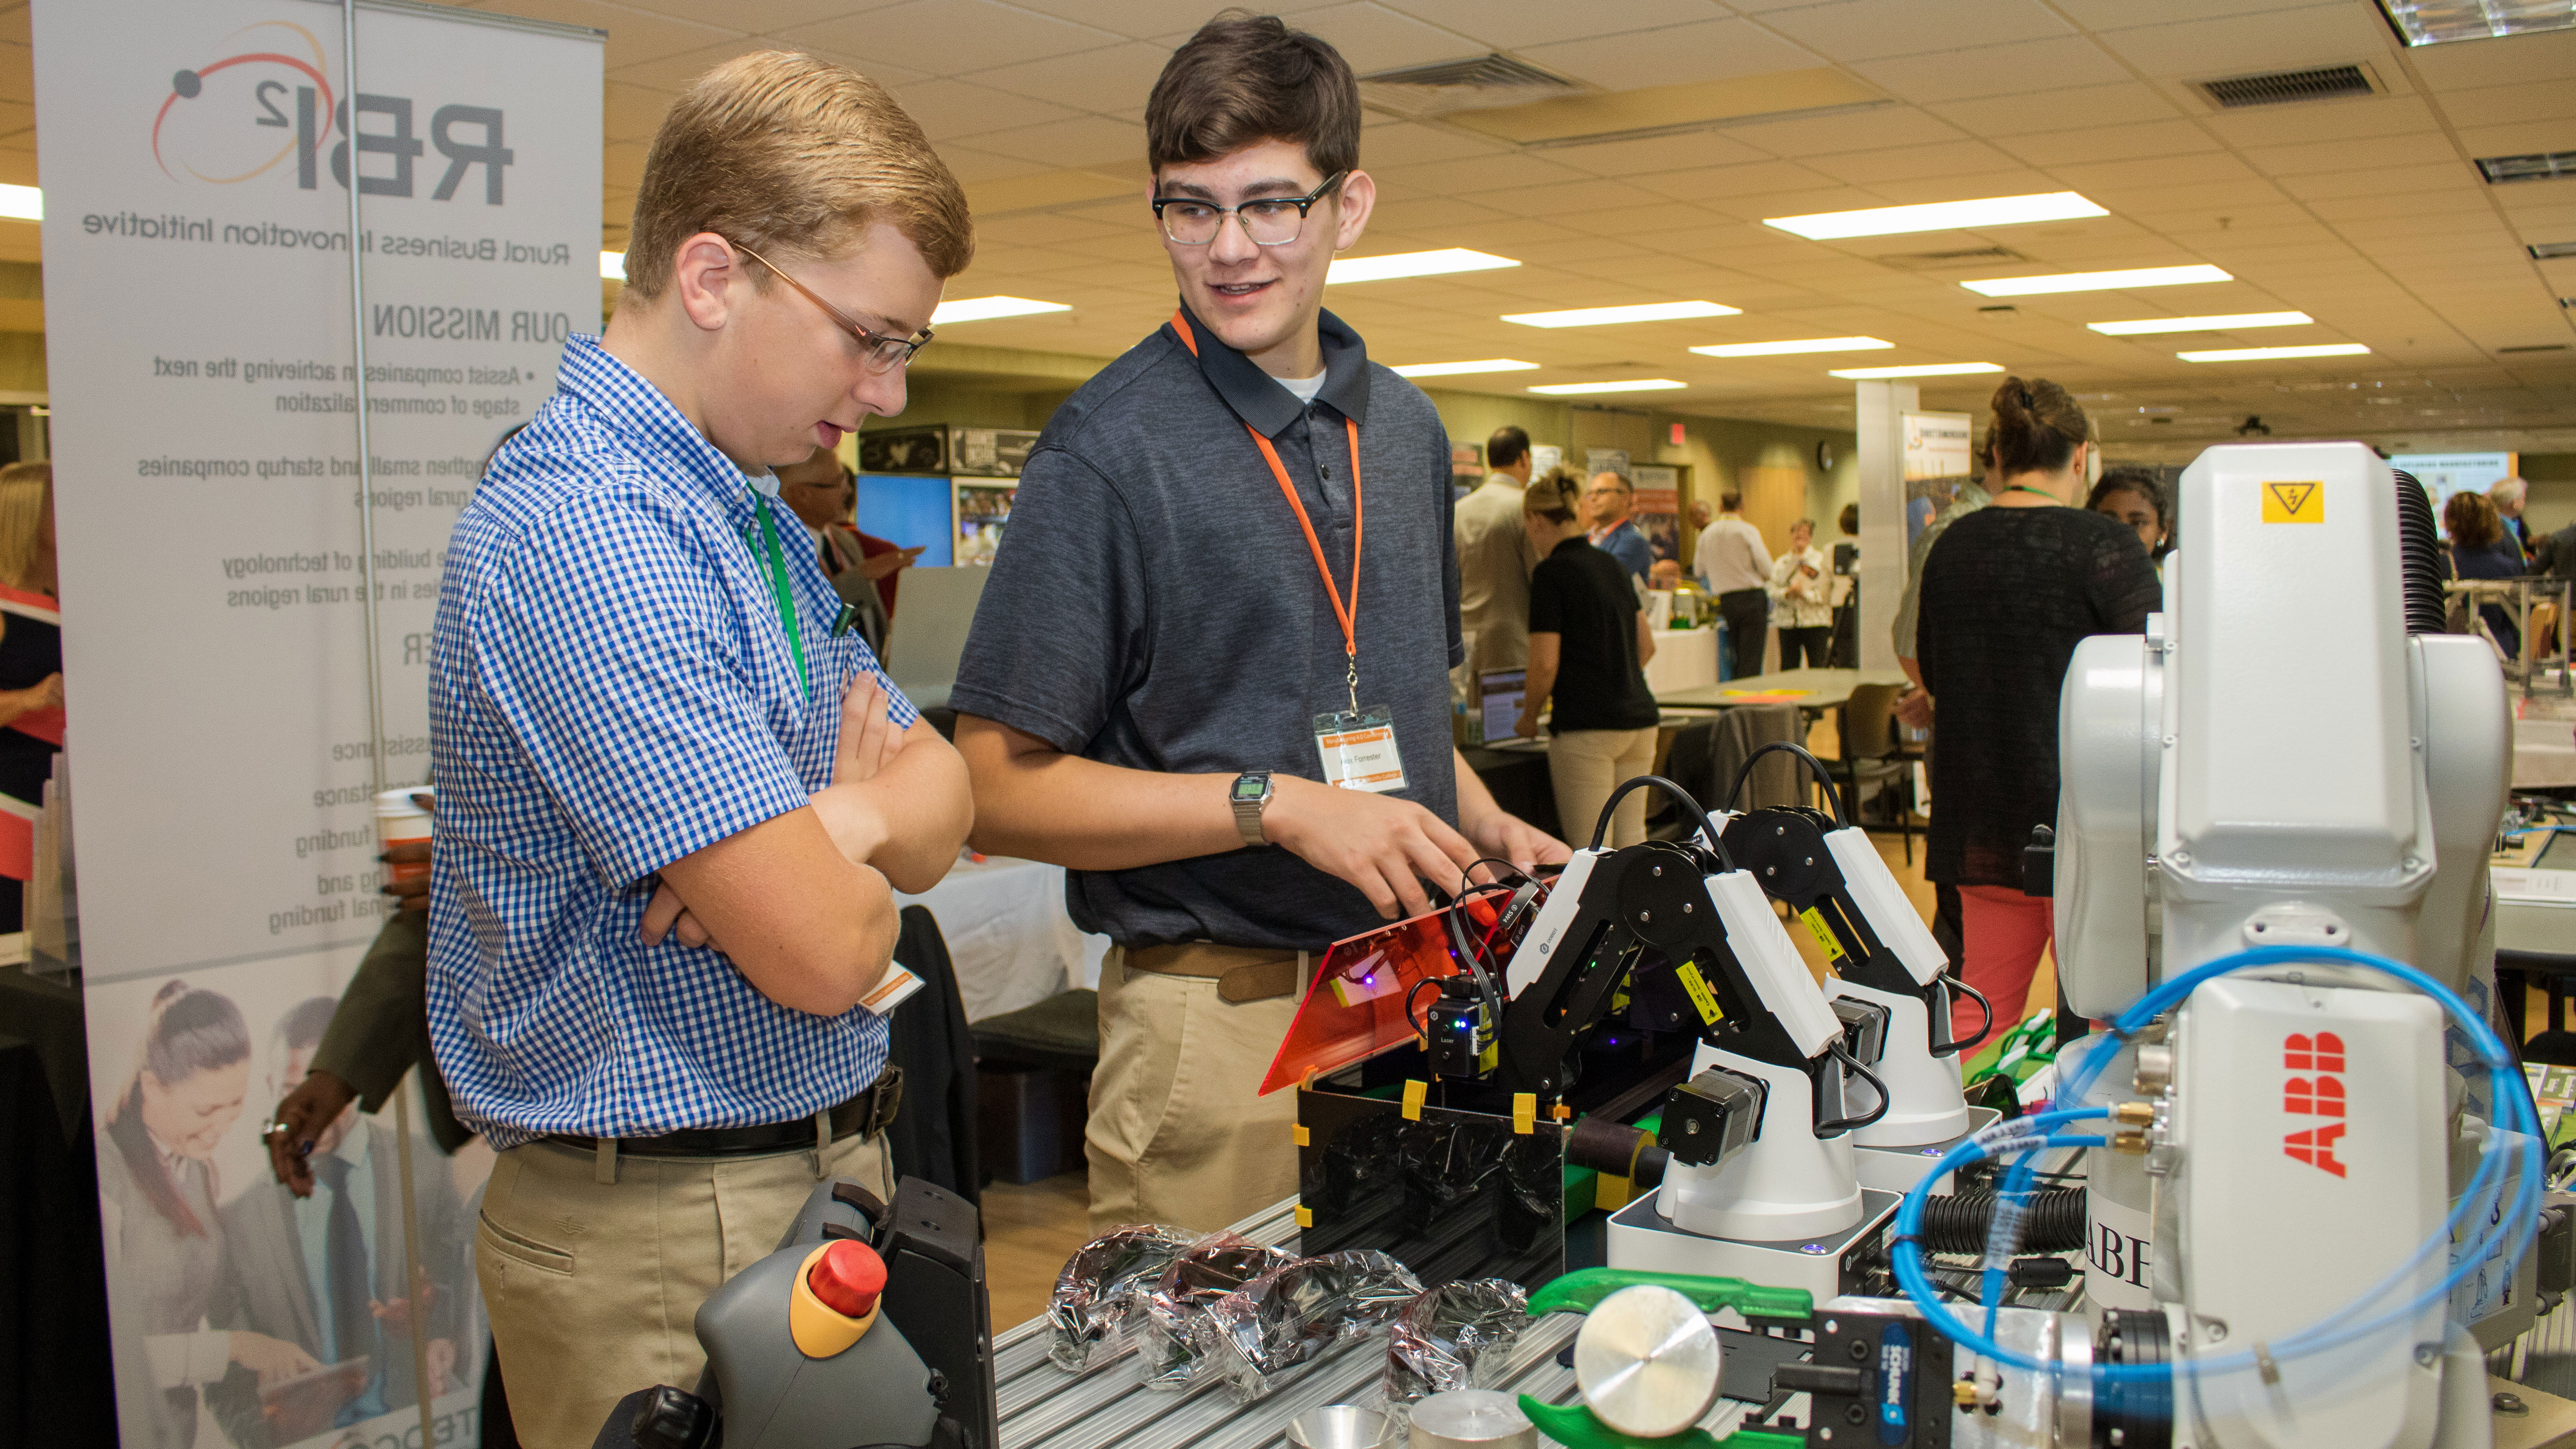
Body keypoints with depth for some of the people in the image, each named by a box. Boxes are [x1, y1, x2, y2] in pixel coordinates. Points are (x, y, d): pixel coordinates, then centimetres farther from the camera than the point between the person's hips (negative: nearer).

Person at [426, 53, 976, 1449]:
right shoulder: (581, 533, -23)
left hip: (825, 1174, 9)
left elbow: (940, 793, 9)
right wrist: (851, 842, -4)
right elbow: (825, 951, -26)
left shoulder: (747, 511, 9)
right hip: (671, 1236, -9)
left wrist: (847, 821, -13)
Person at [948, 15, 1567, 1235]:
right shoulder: (1108, 447, -11)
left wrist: (1497, 836, 4)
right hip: (1223, 1019, -6)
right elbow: (1001, 789, -13)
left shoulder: (1406, 429, 9)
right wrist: (1275, 804, -21)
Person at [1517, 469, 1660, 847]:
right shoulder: (1611, 564, 13)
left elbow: (1545, 663, -13)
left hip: (1586, 726, -7)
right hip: (1639, 716, 8)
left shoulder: (1551, 572, -9)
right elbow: (1646, 647, 19)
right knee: (1632, 839, 10)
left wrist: (1529, 717, 2)